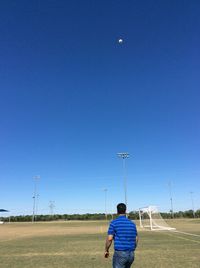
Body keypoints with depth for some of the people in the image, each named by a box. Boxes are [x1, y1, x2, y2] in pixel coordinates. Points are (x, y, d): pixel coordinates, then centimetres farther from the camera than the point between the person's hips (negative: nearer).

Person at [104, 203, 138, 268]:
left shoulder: (114, 222, -7)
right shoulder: (132, 223, 8)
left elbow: (109, 239, -11)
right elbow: (136, 239, 13)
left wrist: (106, 250, 4)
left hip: (120, 253, -5)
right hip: (131, 254, 6)